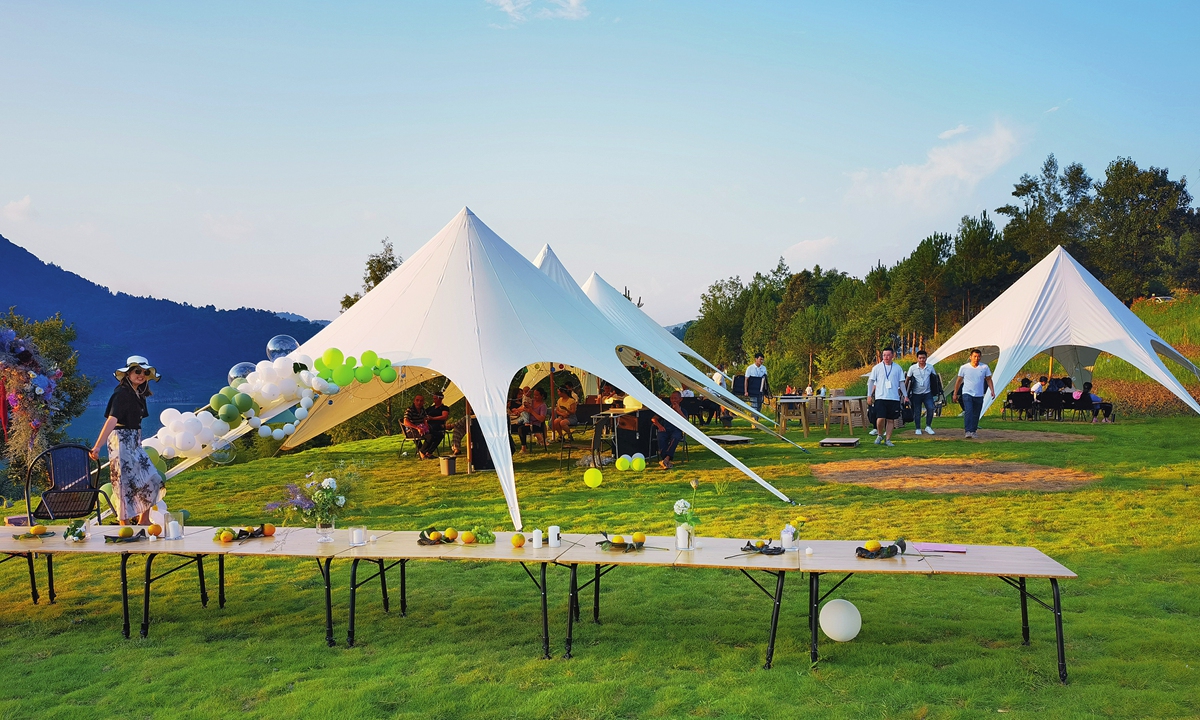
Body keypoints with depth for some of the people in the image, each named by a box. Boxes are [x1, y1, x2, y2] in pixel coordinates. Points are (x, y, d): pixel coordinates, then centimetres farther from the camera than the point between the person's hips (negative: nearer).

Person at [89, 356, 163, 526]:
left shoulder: (138, 394, 11)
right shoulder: (122, 394, -15)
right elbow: (112, 419, -28)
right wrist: (98, 446, -35)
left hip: (135, 441, 9)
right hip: (121, 440, -9)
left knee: (152, 480, 10)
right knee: (126, 484, -5)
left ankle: (144, 522, 20)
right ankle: (125, 526, 3)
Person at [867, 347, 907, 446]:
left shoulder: (898, 368, 8)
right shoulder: (877, 368, 3)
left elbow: (901, 383, 13)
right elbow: (871, 381, 6)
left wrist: (905, 396, 11)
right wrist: (869, 395, 1)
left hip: (894, 398, 2)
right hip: (880, 397, -2)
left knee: (891, 420, 4)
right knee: (880, 418, -12)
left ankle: (888, 439, 13)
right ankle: (880, 435, 12)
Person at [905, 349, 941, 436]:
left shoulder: (930, 367, 1)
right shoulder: (912, 368, -4)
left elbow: (935, 379, 11)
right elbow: (907, 380, 3)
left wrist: (938, 390, 6)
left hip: (927, 393, 1)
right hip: (916, 393, -1)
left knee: (930, 408, -13)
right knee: (917, 412, 4)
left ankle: (928, 426, 2)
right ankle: (918, 429, 16)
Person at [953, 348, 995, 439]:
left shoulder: (985, 367, 3)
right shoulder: (964, 368, -2)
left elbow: (989, 380, 10)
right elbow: (959, 381, 6)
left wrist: (992, 391, -1)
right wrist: (955, 393, 8)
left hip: (979, 395, 3)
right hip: (967, 393, -3)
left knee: (976, 414, 8)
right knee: (968, 412, -18)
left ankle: (973, 431, 21)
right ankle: (968, 431, -22)